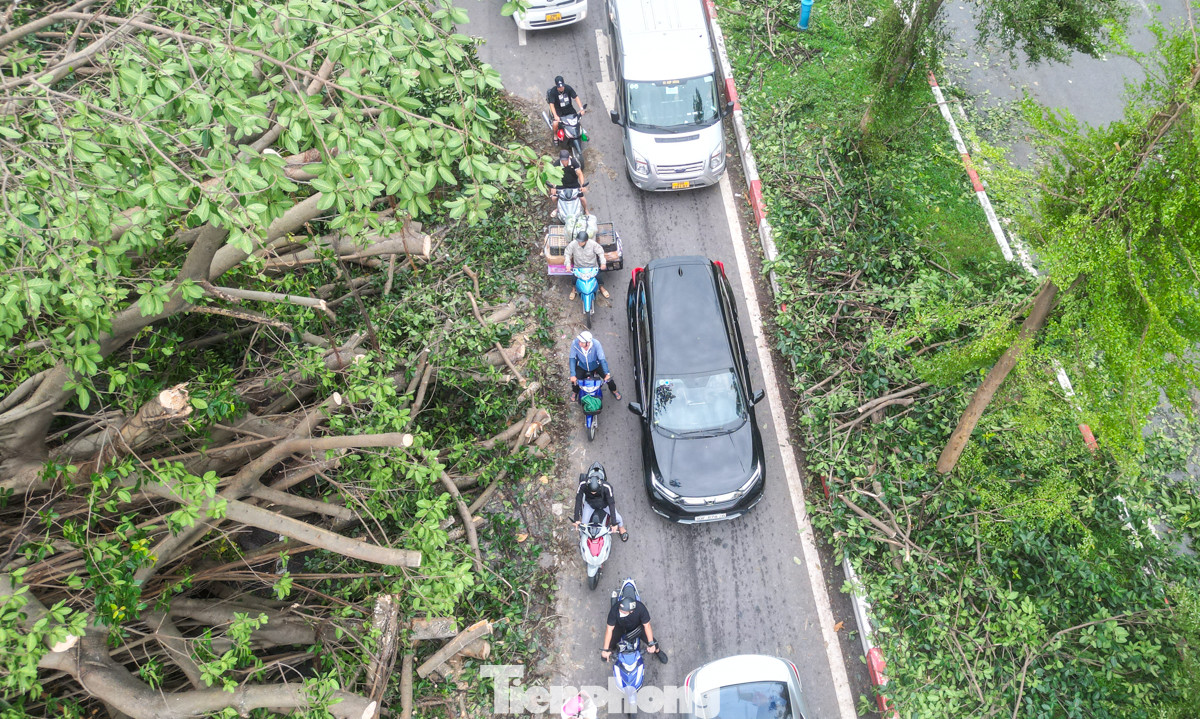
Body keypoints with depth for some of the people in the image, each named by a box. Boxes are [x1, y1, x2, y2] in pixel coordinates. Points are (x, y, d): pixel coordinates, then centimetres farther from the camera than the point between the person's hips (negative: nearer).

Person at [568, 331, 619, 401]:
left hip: (596, 365, 0)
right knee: (574, 381, -13)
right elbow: (572, 358, -23)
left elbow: (602, 359, -28)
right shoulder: (575, 343, -32)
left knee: (608, 378, -7)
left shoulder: (596, 344, -34)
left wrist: (607, 374, -33)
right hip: (581, 366, 0)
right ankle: (575, 392, 27)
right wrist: (573, 375, -28)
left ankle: (613, 390, 31)